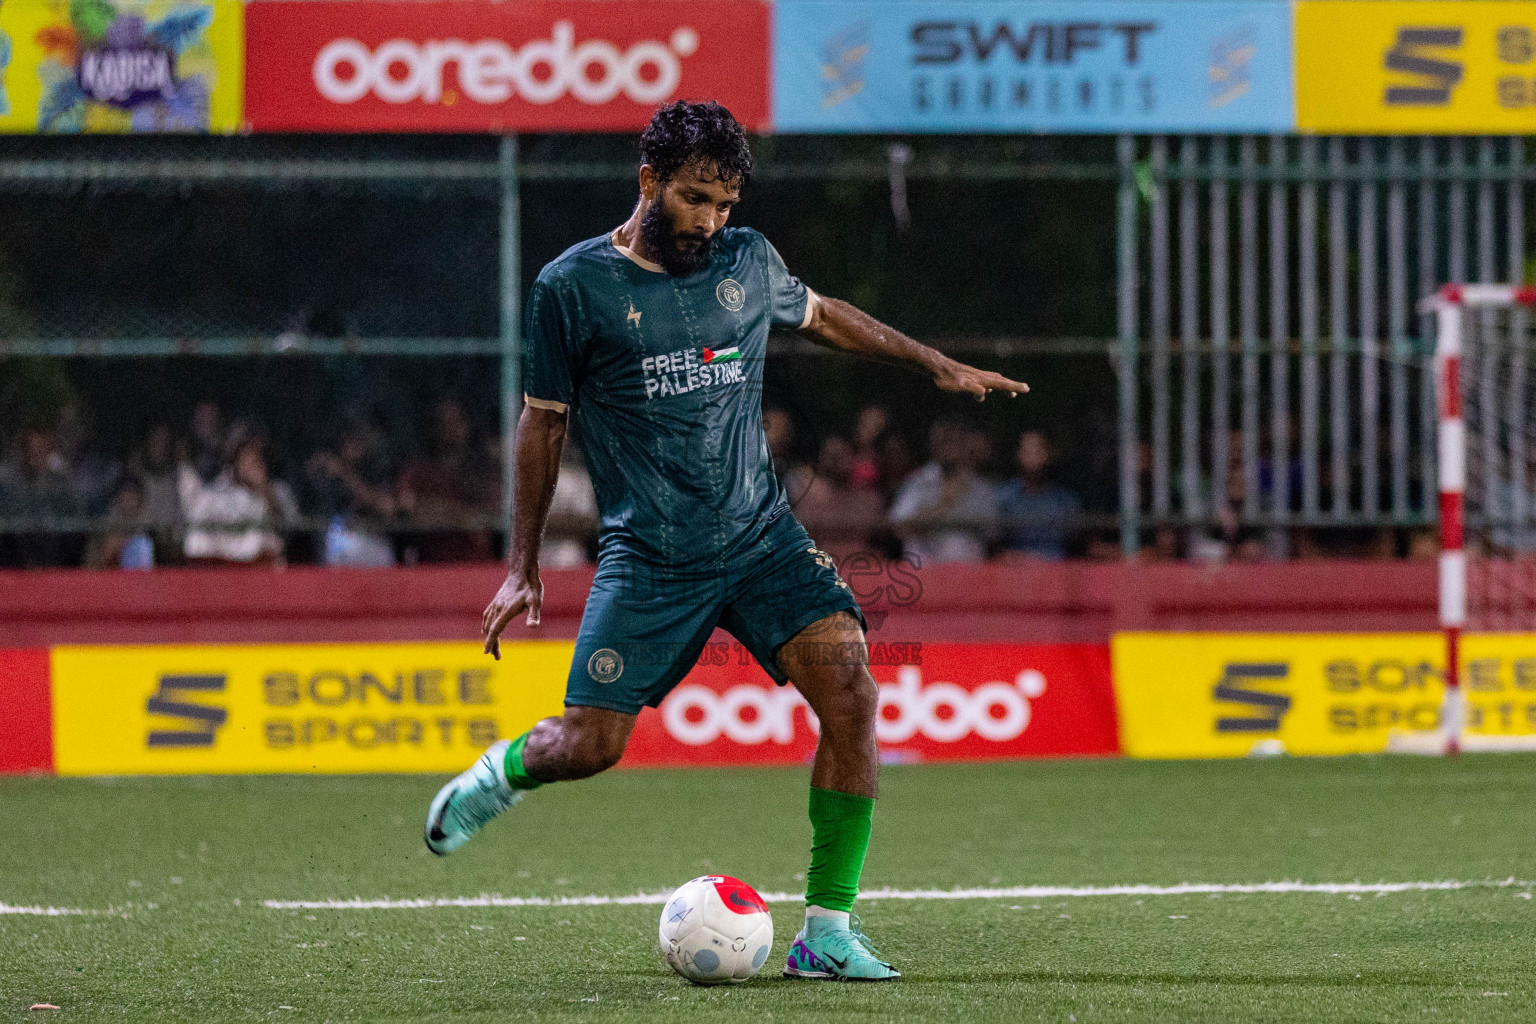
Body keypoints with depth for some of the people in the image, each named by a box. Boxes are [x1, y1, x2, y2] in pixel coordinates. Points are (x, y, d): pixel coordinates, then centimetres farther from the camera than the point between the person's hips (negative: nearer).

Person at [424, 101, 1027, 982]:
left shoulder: (748, 262, 6)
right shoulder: (573, 288, -5)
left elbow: (820, 314, 28)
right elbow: (544, 420, 5)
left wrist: (937, 364, 29)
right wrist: (523, 568, 6)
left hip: (762, 536, 3)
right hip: (649, 558, -3)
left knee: (851, 692, -18)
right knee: (589, 745, -7)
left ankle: (828, 930, -12)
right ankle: (504, 771, 32)